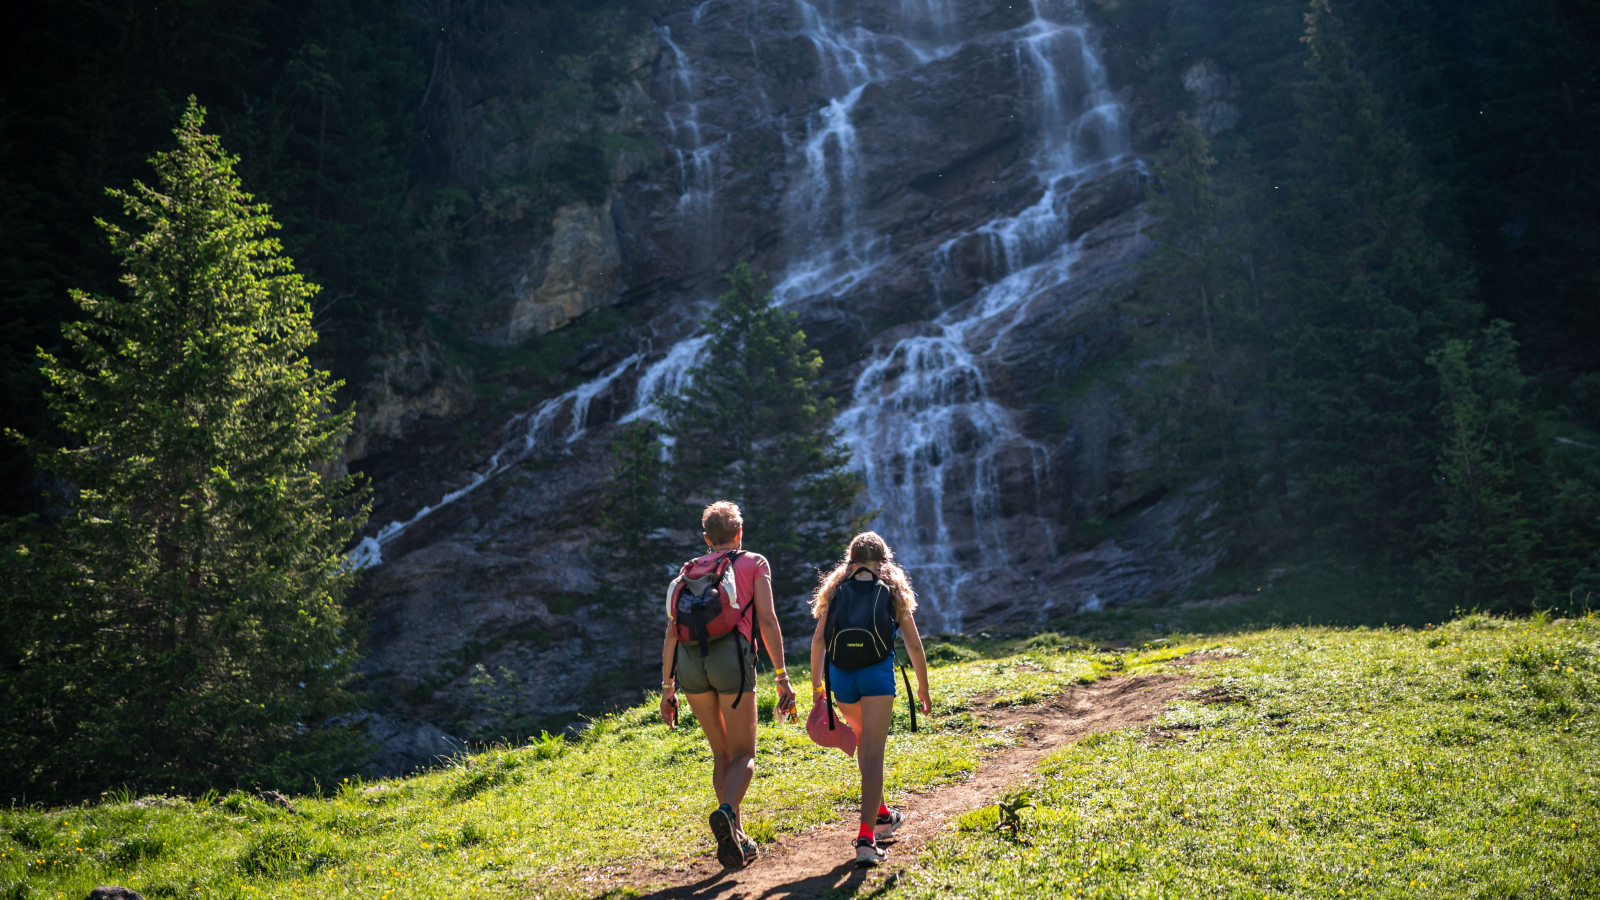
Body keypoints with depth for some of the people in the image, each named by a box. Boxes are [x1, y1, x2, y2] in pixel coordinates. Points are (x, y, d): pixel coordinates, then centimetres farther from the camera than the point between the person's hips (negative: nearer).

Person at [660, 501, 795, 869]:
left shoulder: (691, 569, 24)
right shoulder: (754, 562, 15)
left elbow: (672, 630, 16)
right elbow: (767, 619, 2)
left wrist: (667, 687, 17)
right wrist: (782, 677, 1)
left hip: (689, 659, 4)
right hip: (731, 653, -3)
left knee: (721, 752, 17)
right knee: (743, 755, 4)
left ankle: (736, 837, 12)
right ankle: (726, 811, -25)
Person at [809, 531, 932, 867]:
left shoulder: (836, 591, 13)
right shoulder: (893, 592, 10)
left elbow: (818, 640, 6)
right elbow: (914, 645, 10)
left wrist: (816, 684, 11)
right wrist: (923, 688, 19)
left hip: (841, 675, 3)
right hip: (877, 674, -3)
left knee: (864, 743, 26)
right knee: (872, 754, -5)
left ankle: (881, 813, 39)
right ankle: (866, 836, -16)